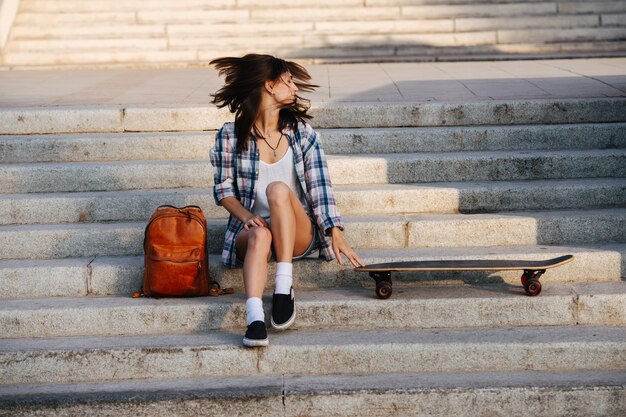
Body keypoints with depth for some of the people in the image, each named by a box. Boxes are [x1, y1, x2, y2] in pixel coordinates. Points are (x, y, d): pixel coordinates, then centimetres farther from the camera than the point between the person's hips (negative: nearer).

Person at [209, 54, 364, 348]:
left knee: (278, 189, -31)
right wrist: (246, 217, -15)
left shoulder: (301, 132, 6)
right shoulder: (230, 136, 1)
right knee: (260, 235, -38)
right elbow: (223, 189, 5)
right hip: (251, 228, -1)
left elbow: (319, 186, -1)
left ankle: (284, 288, -33)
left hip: (299, 234, 1)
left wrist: (335, 233, -13)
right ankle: (254, 320, -54)